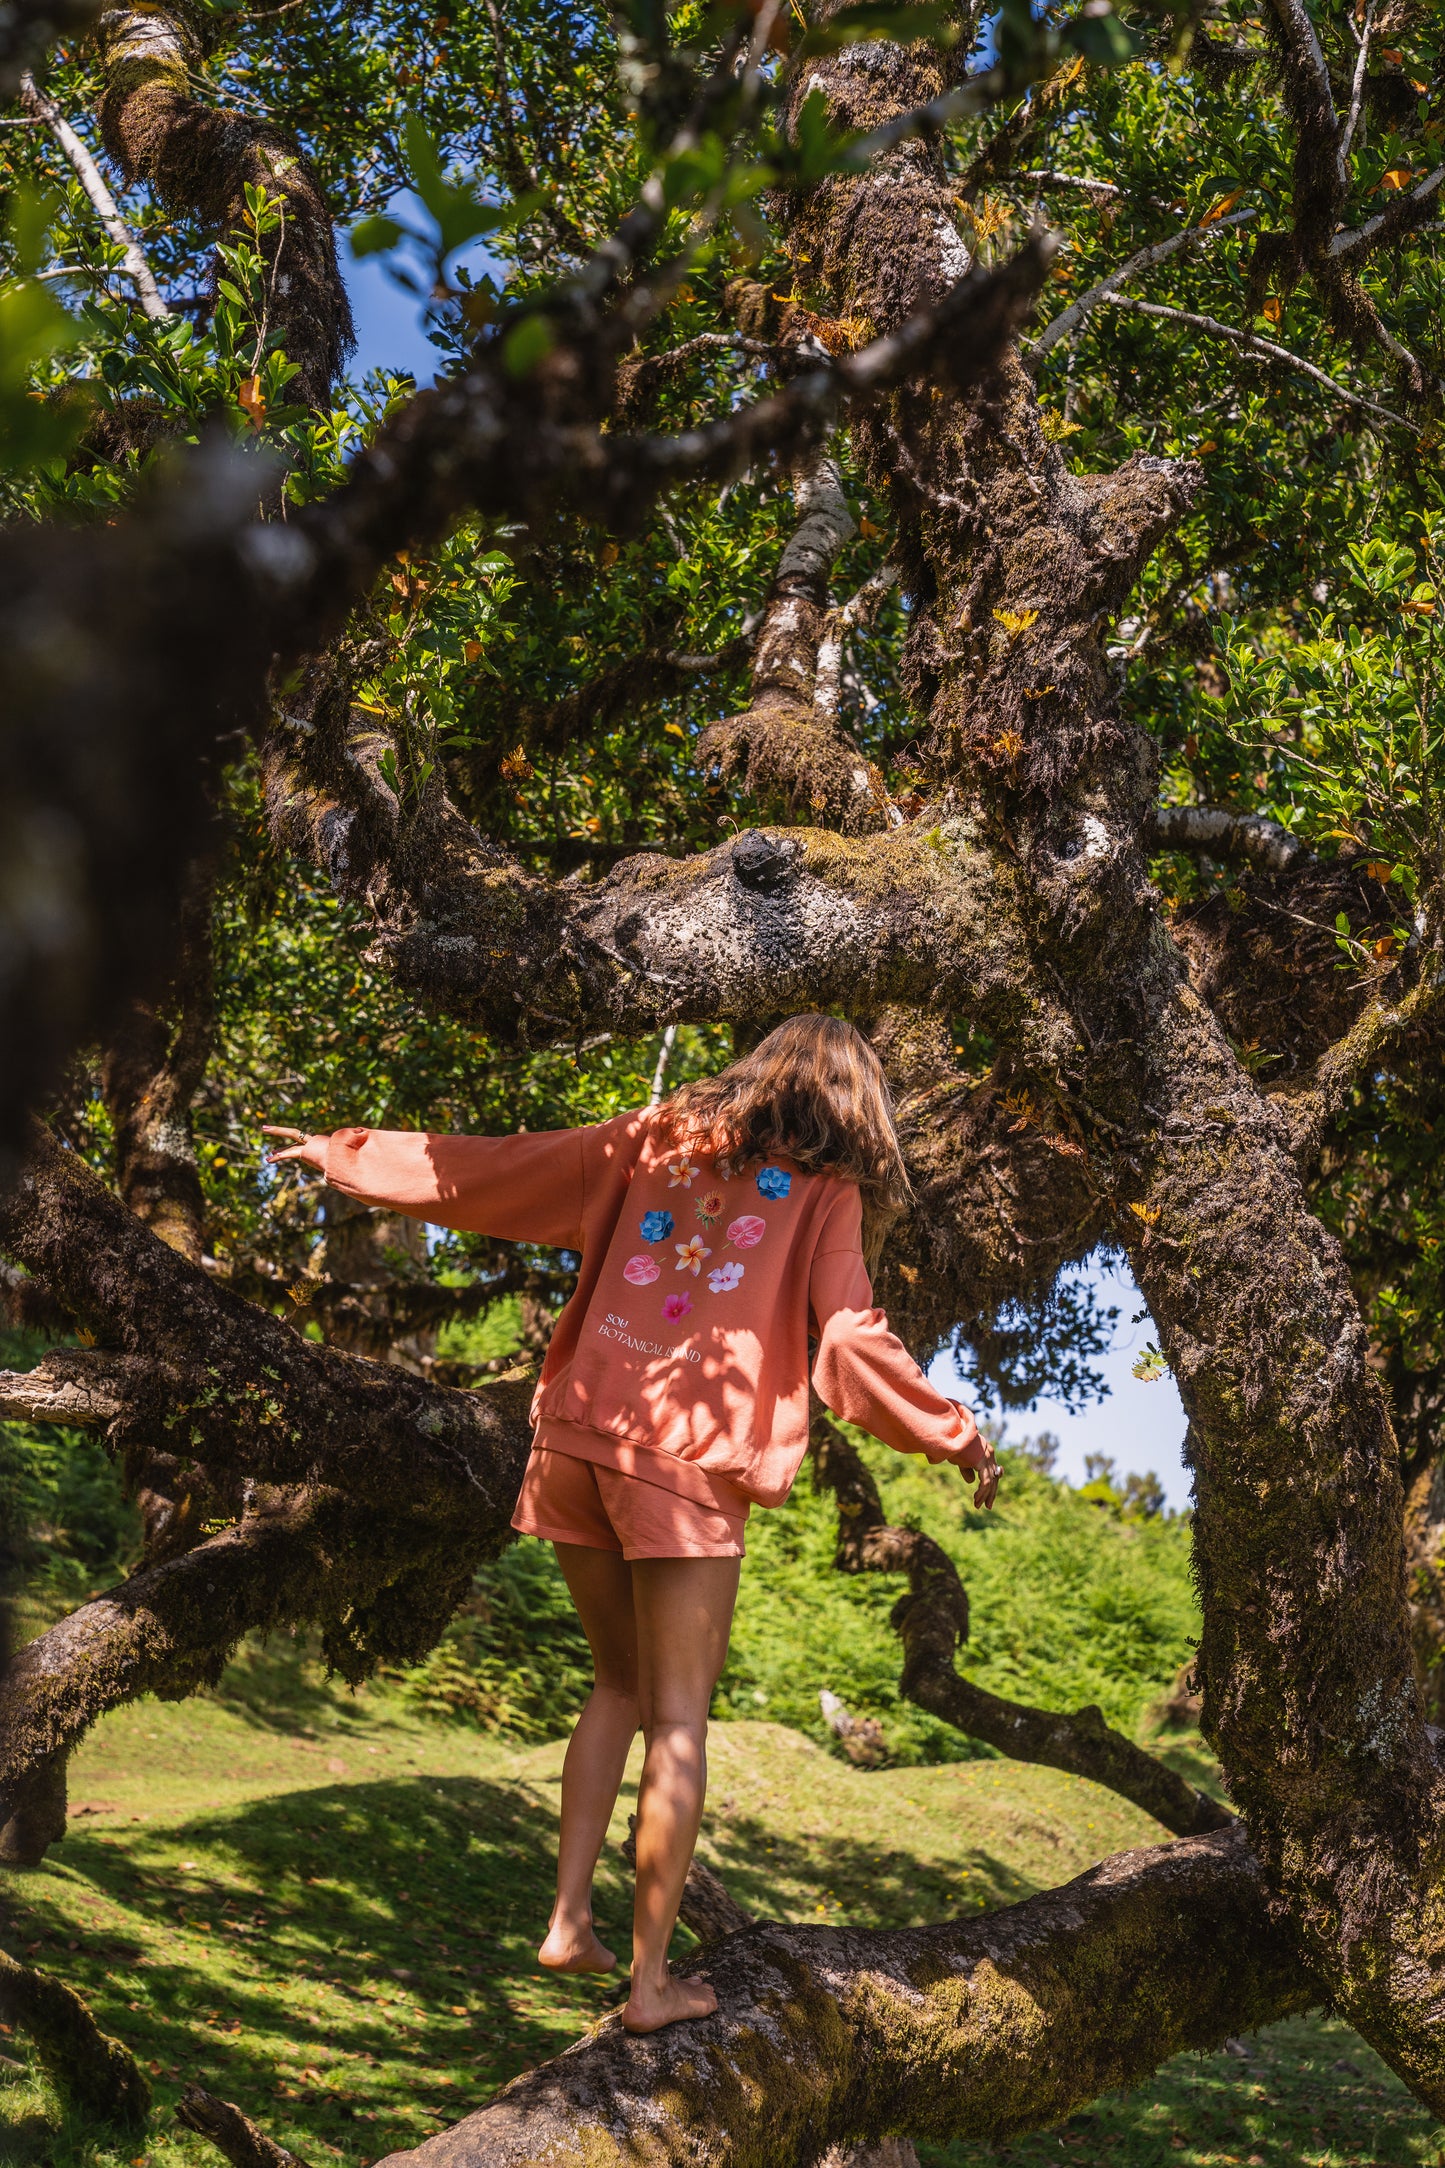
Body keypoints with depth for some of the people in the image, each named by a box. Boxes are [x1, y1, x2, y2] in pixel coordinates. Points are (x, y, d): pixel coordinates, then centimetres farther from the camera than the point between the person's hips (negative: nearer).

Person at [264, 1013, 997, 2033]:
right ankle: (652, 1979, 4)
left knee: (623, 1689, 21)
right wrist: (954, 1438, 5)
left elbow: (496, 1169, 17)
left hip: (580, 1433, 5)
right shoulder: (825, 1193, 5)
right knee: (678, 1721, 2)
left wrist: (347, 1154, 25)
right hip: (685, 1462, -5)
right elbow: (851, 1338, -5)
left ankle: (569, 1919, 18)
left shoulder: (657, 1137, 16)